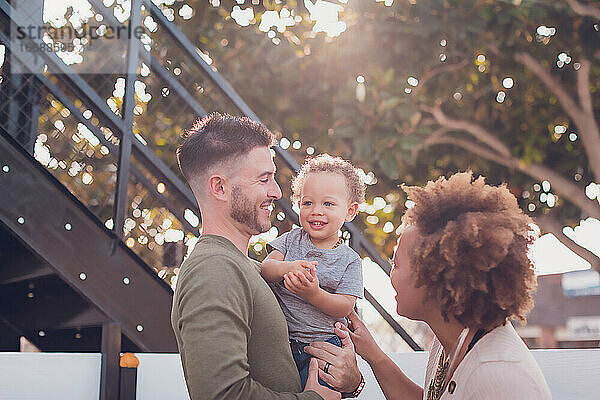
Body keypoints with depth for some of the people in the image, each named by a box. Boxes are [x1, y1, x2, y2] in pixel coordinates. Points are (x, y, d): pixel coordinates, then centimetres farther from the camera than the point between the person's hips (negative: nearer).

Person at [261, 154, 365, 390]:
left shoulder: (350, 260, -3)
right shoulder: (292, 240, 3)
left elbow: (345, 307, -11)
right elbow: (265, 269, -9)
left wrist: (314, 294, -29)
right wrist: (288, 268, -31)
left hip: (325, 344, -2)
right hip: (282, 342, 2)